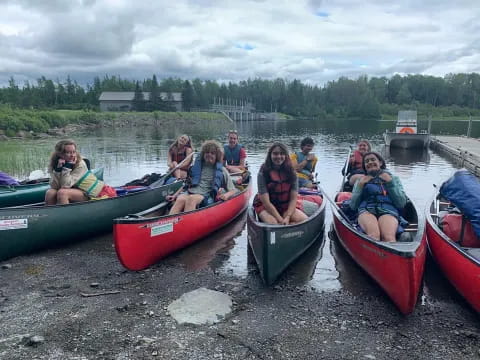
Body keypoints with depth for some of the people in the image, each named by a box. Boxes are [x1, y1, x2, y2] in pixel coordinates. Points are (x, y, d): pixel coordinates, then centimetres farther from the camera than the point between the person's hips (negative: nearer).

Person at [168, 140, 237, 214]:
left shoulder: (222, 170, 13)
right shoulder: (197, 166, 21)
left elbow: (233, 190, 12)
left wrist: (226, 195, -11)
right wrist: (175, 195, 14)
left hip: (206, 196, -2)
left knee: (191, 199, -37)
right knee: (180, 199, -34)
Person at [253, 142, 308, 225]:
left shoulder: (291, 173, -2)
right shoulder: (263, 173, -13)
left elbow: (293, 199, -6)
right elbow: (266, 202, -18)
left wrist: (287, 217, -21)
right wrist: (281, 220, -23)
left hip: (286, 207, 4)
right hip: (265, 207, -4)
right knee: (273, 224, -34)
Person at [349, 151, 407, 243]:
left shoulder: (393, 178, 26)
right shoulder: (360, 180, 28)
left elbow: (402, 204, 11)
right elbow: (353, 206, 15)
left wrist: (390, 183, 5)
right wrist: (360, 185, 7)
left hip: (388, 211, 0)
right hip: (366, 211, 0)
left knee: (389, 237, -36)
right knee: (373, 235, -37)